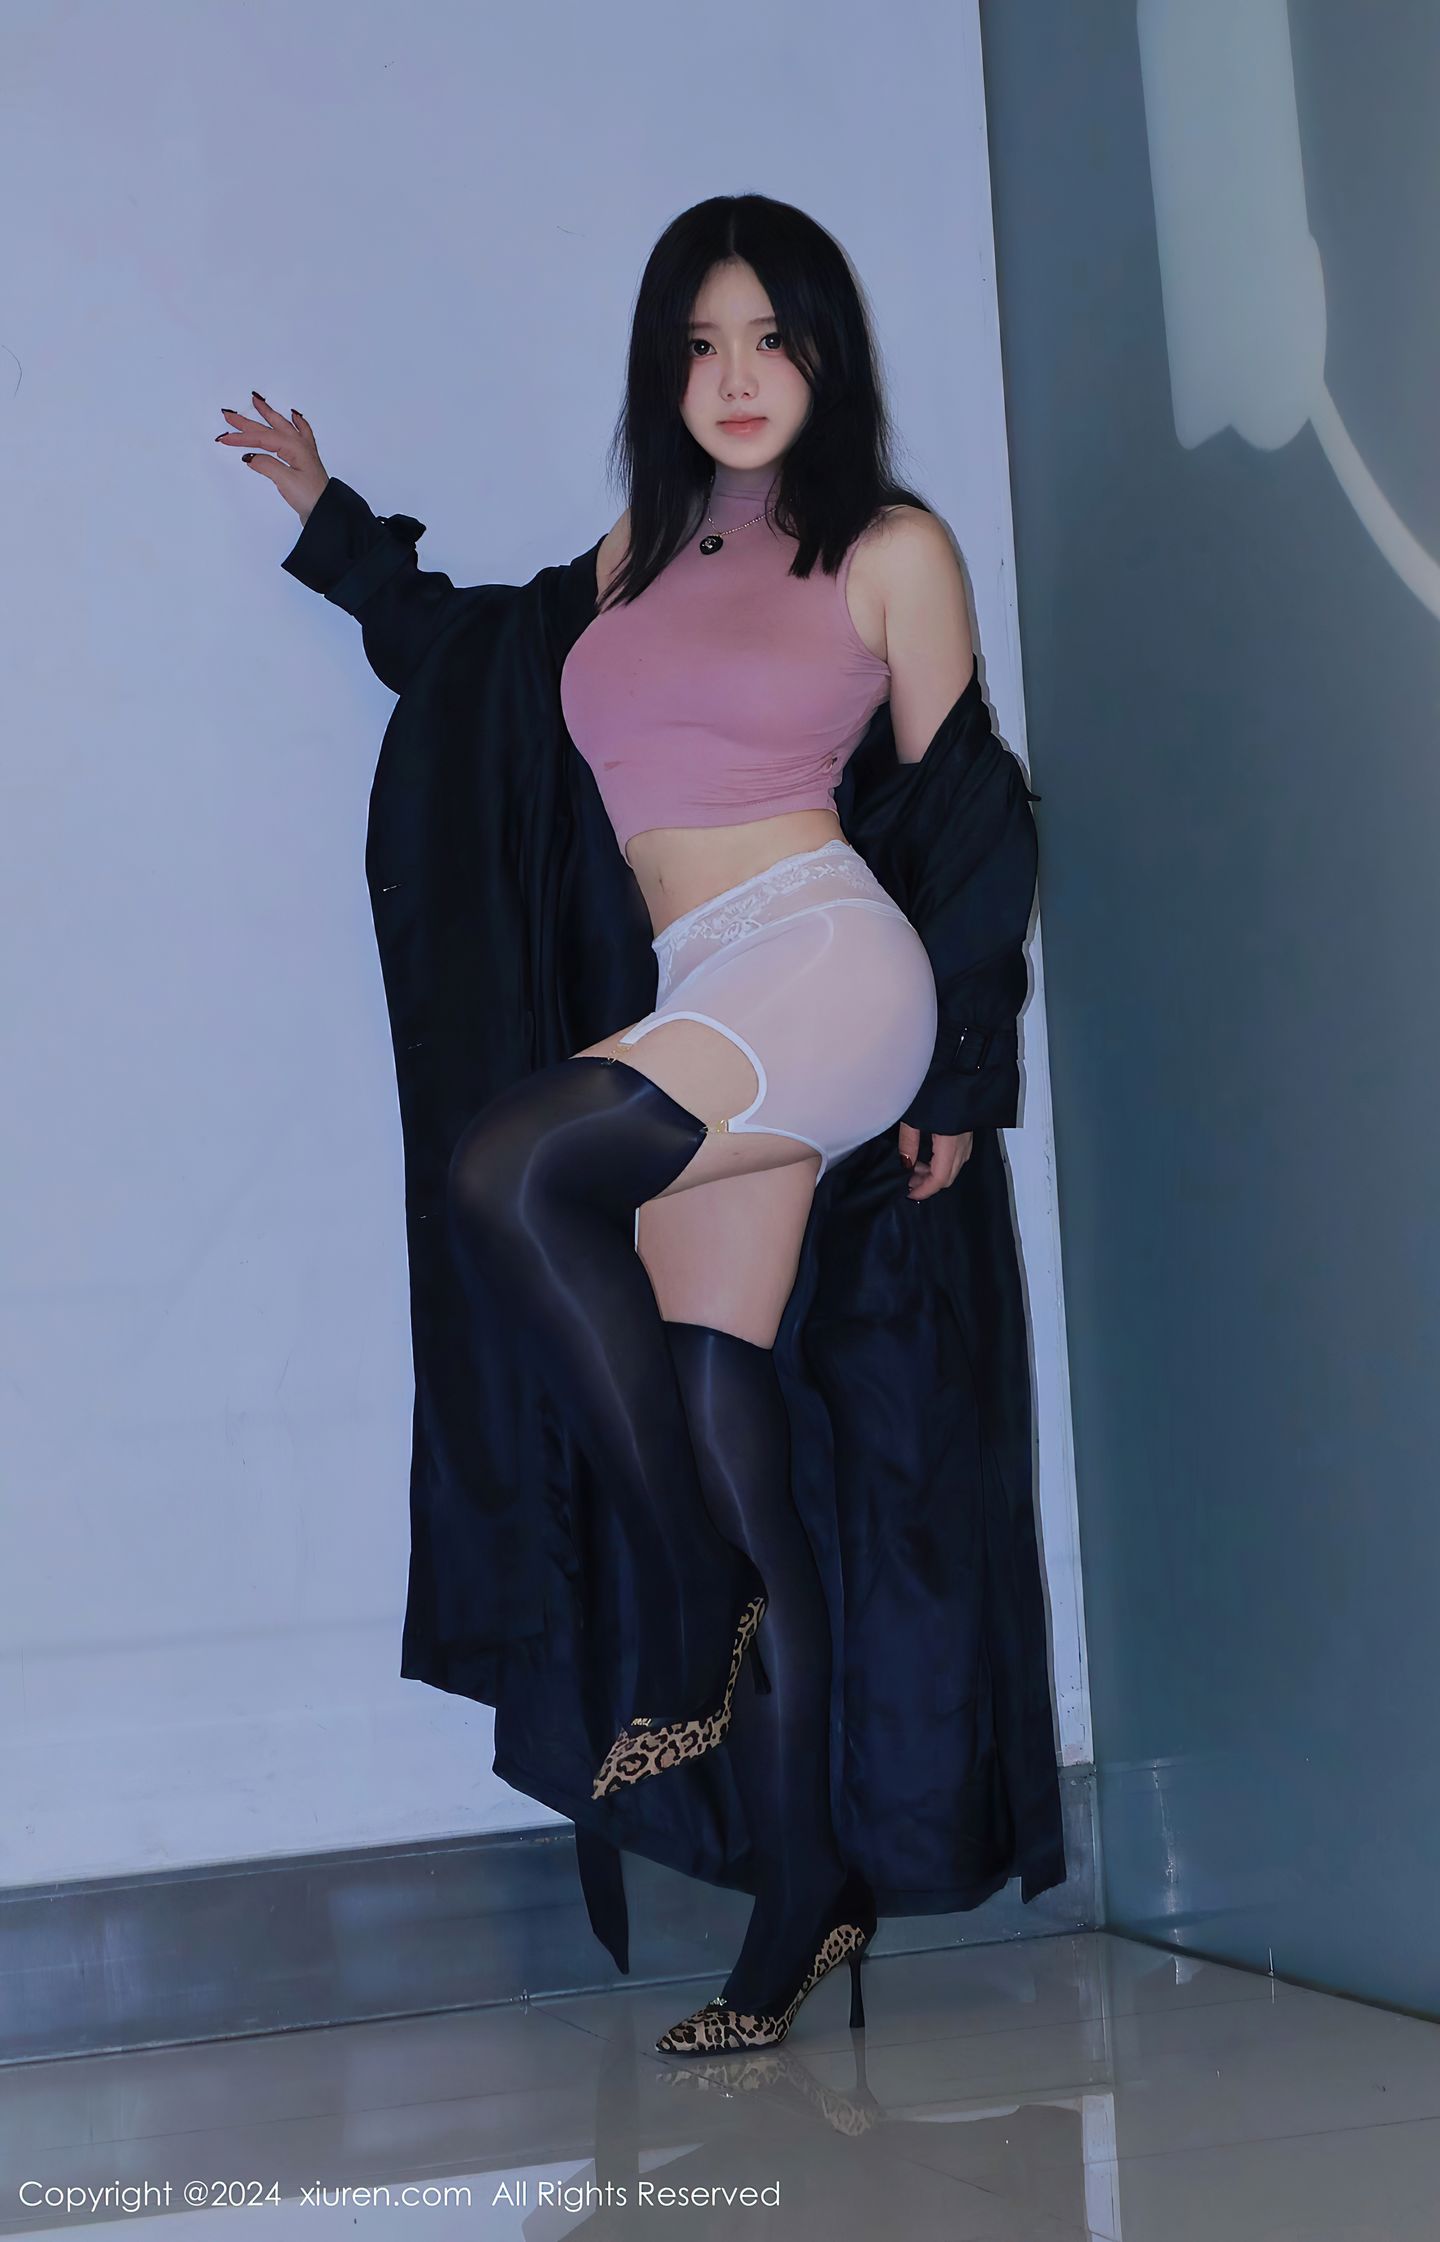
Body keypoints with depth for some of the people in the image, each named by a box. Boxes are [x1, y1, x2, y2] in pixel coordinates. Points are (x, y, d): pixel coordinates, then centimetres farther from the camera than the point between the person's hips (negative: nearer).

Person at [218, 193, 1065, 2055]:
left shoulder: (894, 549, 5)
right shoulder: (638, 554, 18)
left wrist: (962, 1068, 4)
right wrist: (330, 517, 35)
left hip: (828, 962, -6)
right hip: (704, 1001, 6)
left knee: (509, 1164, -28)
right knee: (721, 1428, -1)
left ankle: (686, 1627, -15)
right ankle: (804, 1891, 5)